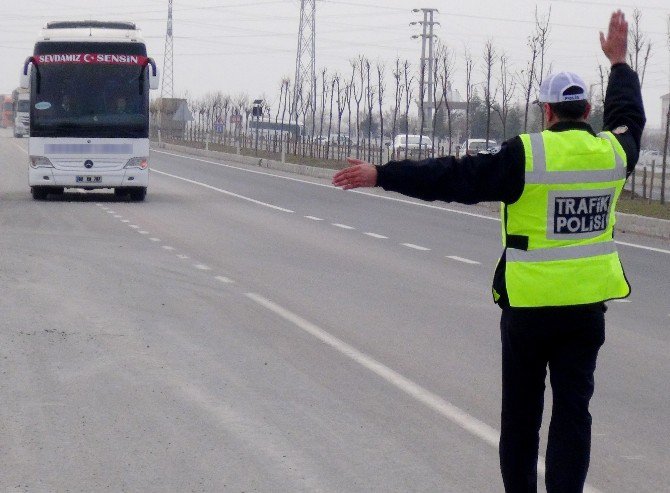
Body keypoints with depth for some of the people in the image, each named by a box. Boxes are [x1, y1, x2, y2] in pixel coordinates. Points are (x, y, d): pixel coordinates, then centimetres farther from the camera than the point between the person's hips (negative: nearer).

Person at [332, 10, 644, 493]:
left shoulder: (527, 155, -13)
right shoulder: (613, 151, 0)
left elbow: (452, 177, -15)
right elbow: (628, 118, 24)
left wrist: (382, 175, -10)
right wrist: (620, 62, 39)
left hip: (529, 303, -3)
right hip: (587, 305, 3)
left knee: (521, 409, 11)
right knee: (573, 410, 4)